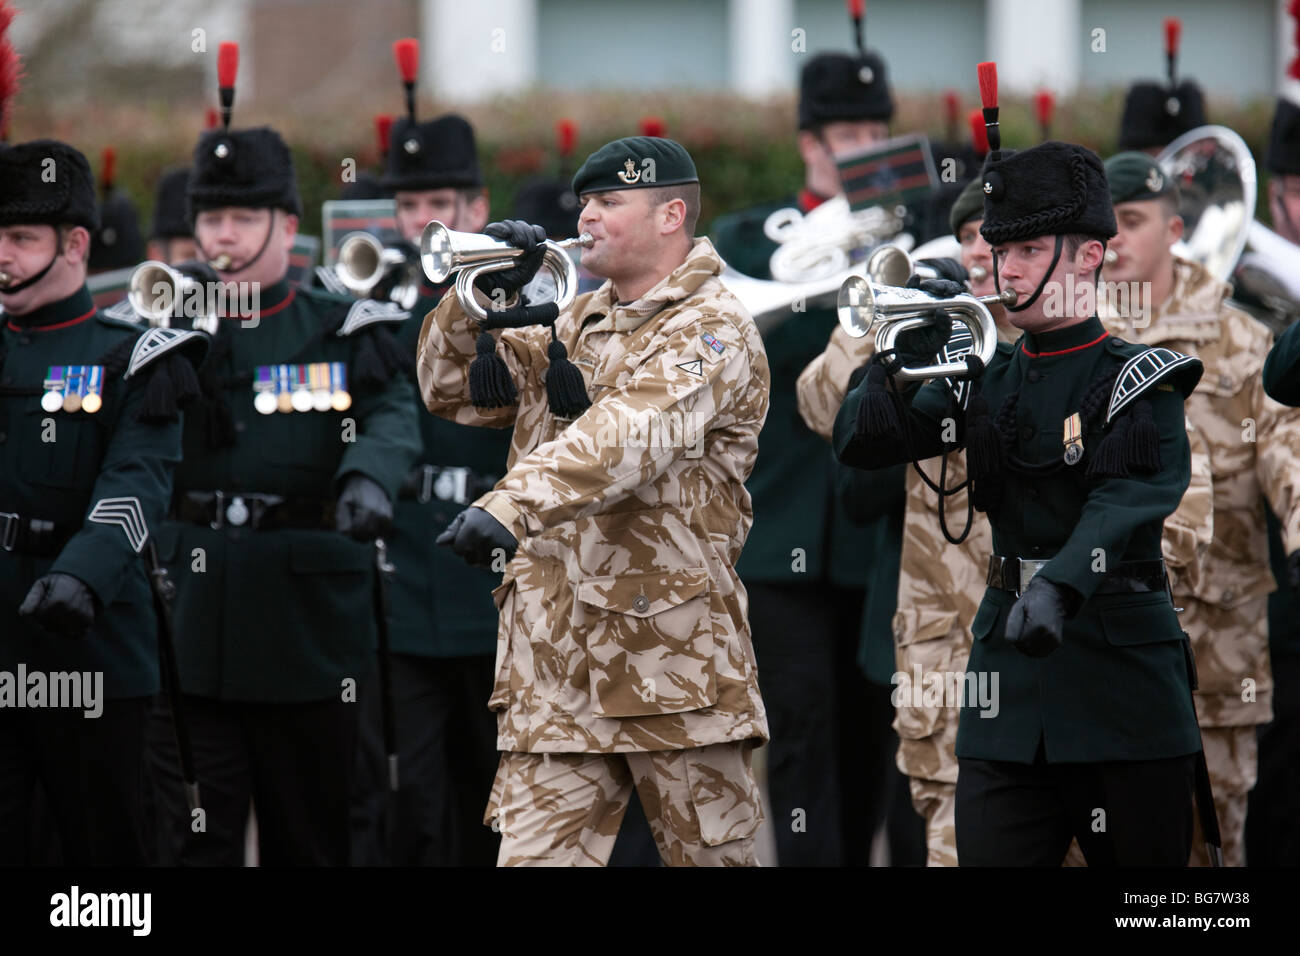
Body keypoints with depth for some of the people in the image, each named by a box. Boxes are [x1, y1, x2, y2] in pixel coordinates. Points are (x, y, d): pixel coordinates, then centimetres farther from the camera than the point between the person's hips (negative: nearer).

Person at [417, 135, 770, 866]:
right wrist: (482, 299, 3)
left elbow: (627, 434, -24)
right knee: (532, 856, -2)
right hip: (556, 667, 6)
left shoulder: (713, 331, -7)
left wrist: (512, 506, -38)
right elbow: (455, 393, 22)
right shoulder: (577, 325, 18)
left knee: (714, 852, 3)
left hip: (673, 660, -6)